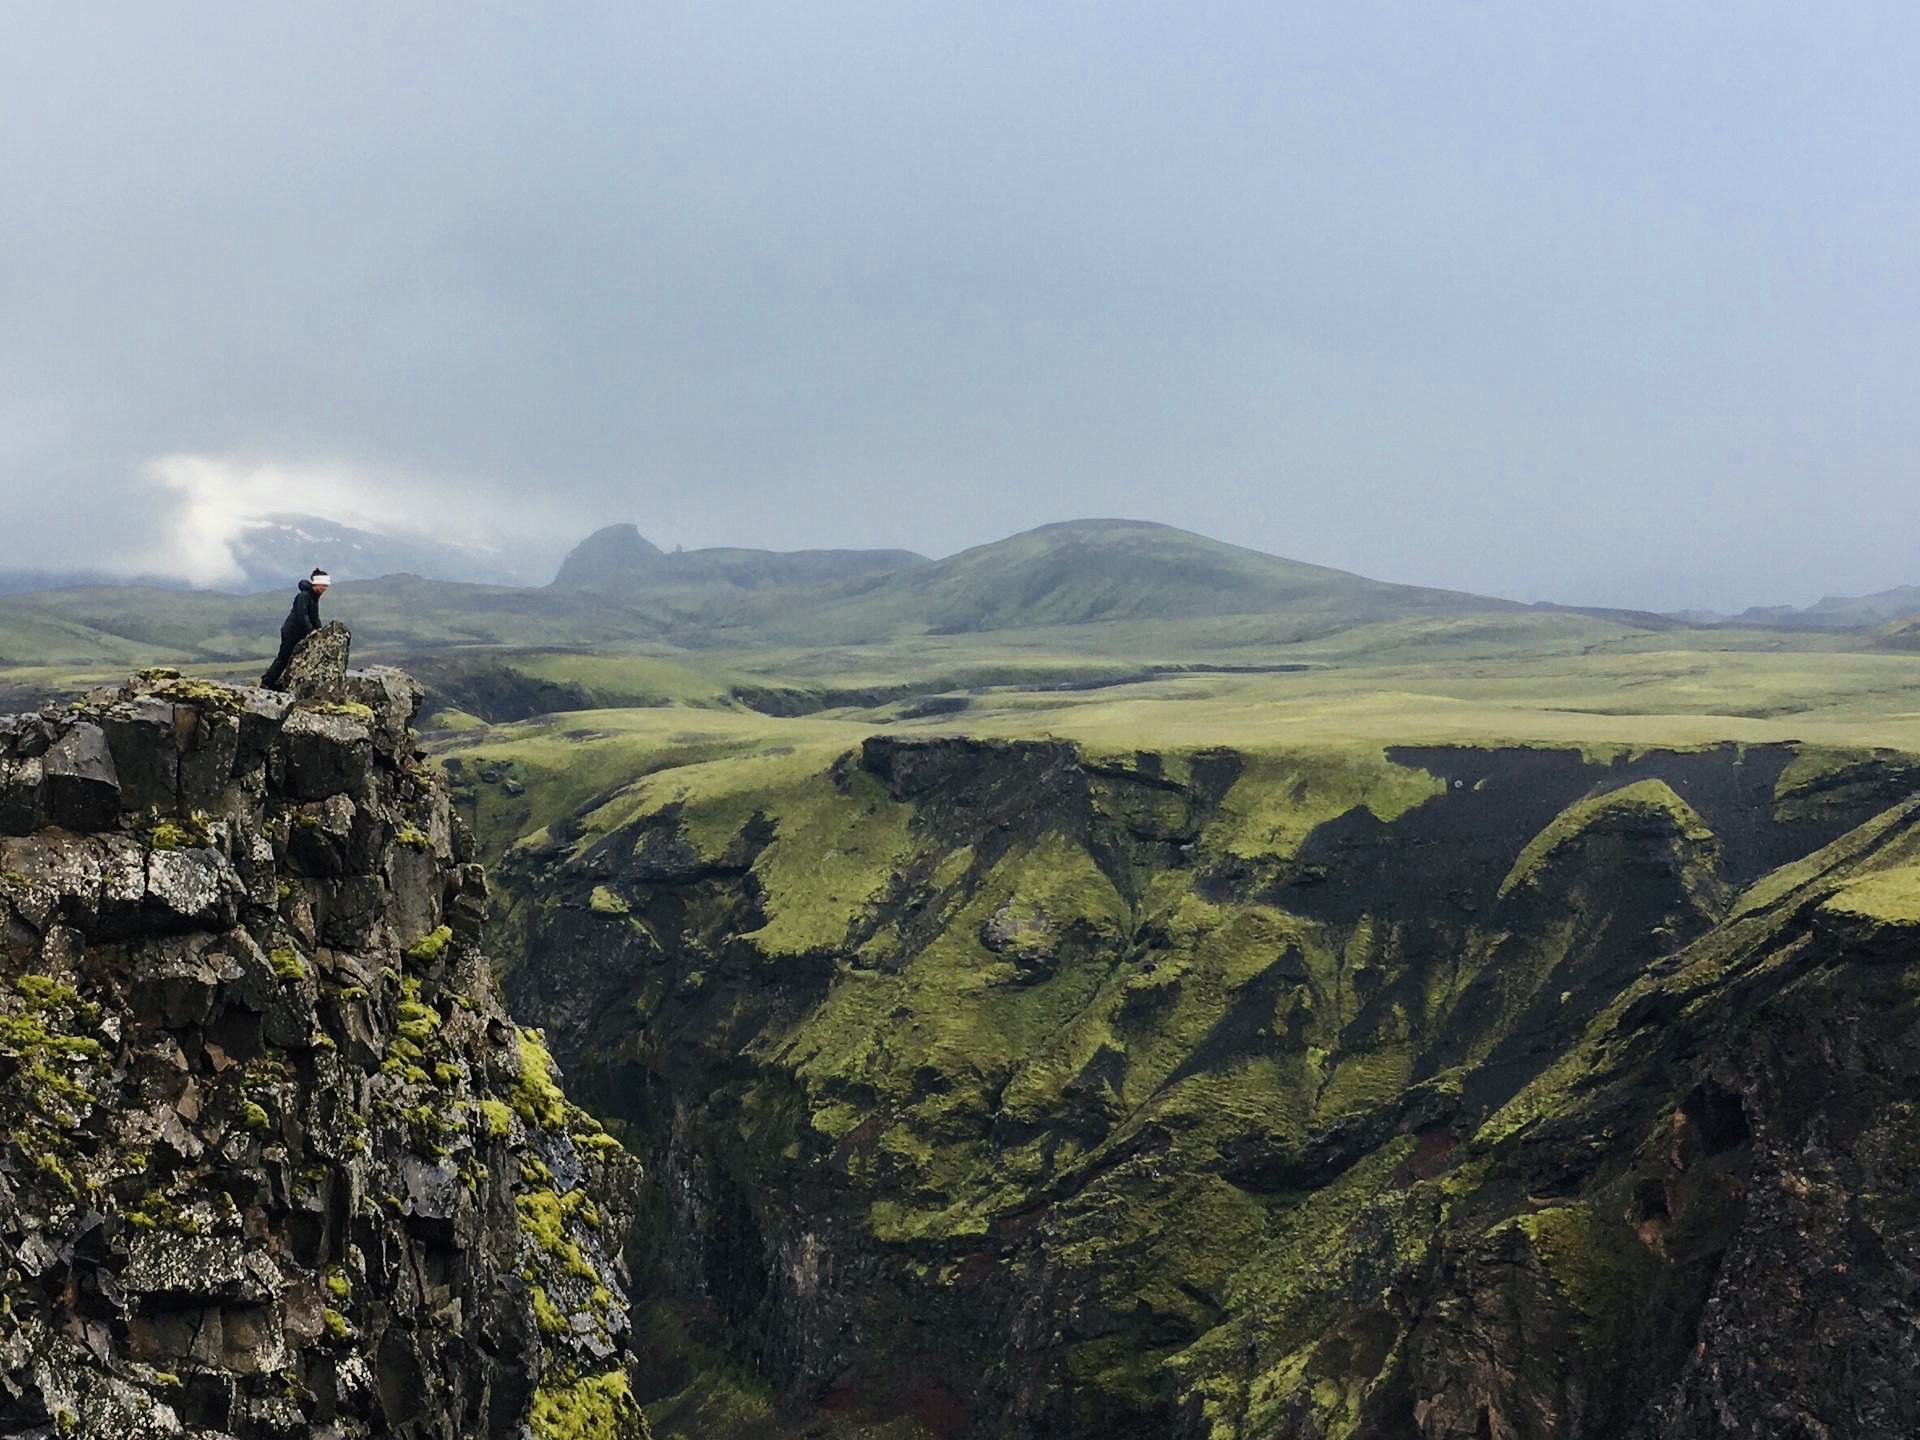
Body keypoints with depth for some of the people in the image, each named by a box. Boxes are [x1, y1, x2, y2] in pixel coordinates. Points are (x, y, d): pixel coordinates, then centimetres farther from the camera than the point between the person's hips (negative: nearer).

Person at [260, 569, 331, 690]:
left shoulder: (315, 597, 10)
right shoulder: (304, 596, -18)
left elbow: (315, 616, 13)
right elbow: (302, 615, -27)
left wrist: (319, 630, -1)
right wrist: (310, 630, -34)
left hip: (300, 633, 9)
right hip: (291, 631, -9)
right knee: (283, 658, -4)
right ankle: (266, 683, 3)